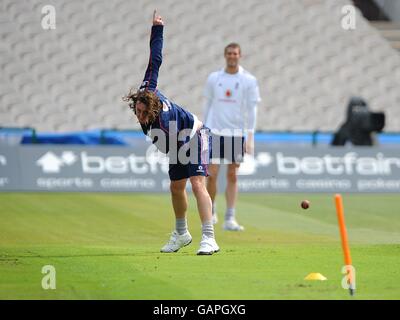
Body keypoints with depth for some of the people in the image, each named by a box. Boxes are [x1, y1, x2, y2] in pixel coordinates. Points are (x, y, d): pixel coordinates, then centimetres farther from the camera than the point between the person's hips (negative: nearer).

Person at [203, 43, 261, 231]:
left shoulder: (249, 81, 1)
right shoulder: (213, 78, 7)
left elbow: (251, 110, 0)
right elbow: (208, 105, 13)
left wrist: (250, 137, -6)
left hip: (236, 133, -1)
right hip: (214, 131, 1)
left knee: (232, 176, 0)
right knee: (212, 174, -4)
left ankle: (229, 219, 2)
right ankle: (211, 211, 16)